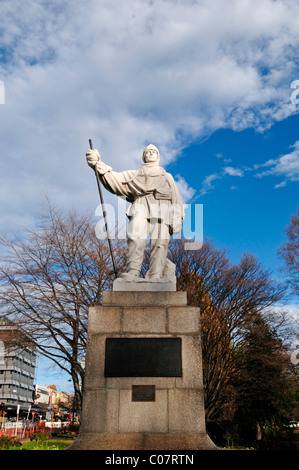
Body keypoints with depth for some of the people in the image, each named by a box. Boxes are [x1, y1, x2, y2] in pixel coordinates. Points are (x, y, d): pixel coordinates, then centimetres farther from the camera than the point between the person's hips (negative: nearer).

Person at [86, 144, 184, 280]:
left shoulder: (167, 178, 34)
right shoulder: (134, 175, 31)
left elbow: (177, 200, 23)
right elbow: (115, 180, 15)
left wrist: (177, 220, 6)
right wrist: (98, 165, -1)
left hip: (162, 213, 1)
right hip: (140, 209, -1)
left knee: (159, 244, -16)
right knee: (136, 239, -26)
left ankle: (155, 276, -16)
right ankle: (132, 273, -31)